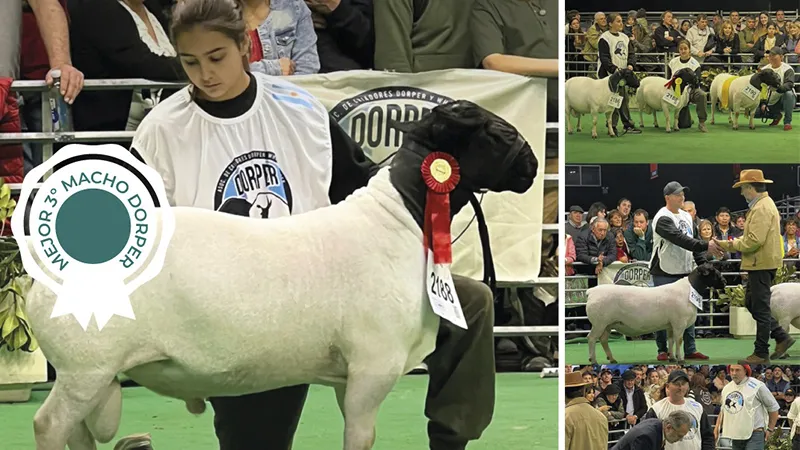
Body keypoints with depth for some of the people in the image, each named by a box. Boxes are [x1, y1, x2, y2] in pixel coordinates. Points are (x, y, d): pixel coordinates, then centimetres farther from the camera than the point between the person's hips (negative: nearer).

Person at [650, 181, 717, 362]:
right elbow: (680, 239, -25)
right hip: (665, 274, -7)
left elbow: (693, 239, 19)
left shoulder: (686, 217, 14)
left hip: (684, 272, 7)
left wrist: (702, 264, 8)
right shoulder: (663, 219, -14)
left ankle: (690, 350, 11)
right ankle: (663, 350, 5)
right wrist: (706, 246, -30)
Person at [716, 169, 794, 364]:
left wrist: (734, 245, -8)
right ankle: (781, 337, 18)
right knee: (751, 304, 17)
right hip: (760, 263, 11)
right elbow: (751, 236, 21)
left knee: (760, 308, -3)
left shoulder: (761, 208, -18)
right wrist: (727, 244, 14)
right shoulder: (763, 205, 16)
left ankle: (761, 354, 3)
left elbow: (754, 240, -25)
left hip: (762, 264, -11)